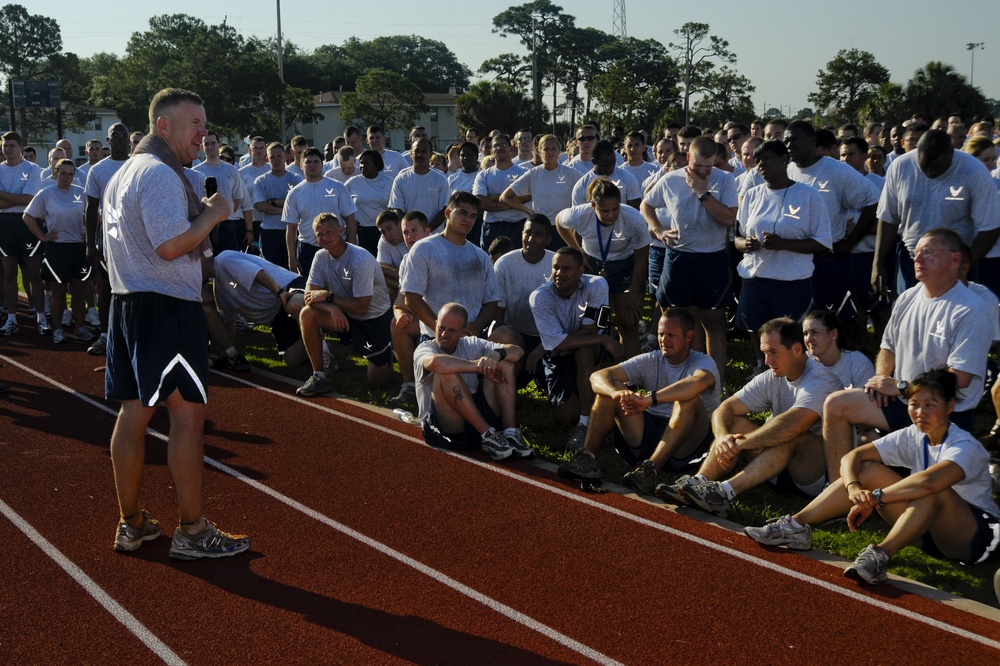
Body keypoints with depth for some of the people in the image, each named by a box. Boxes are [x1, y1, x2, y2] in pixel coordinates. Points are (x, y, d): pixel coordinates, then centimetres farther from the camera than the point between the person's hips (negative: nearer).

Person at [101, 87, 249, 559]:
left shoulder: (124, 174, 20)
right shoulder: (160, 175, -14)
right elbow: (170, 245, -24)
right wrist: (212, 215, -10)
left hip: (126, 304, 10)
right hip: (166, 307, -10)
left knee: (134, 412, 12)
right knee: (187, 413, -5)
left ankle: (132, 524, 20)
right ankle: (192, 532, 0)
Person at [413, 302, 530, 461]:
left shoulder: (472, 344, 11)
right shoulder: (424, 348, -3)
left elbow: (517, 351, 1)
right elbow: (434, 362, -31)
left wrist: (496, 354, -22)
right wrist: (480, 366, -26)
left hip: (477, 417, 5)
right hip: (444, 429, -5)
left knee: (504, 362, -4)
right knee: (446, 374, -28)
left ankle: (510, 432, -19)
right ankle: (487, 436, -25)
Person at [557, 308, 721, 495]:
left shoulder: (703, 362, -4)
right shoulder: (651, 361, 8)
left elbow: (698, 383, -33)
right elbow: (597, 376, -4)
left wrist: (648, 399, -37)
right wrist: (617, 393, -27)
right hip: (649, 434, 4)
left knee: (689, 399, -33)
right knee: (608, 389, -8)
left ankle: (651, 468, -42)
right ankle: (586, 458, -21)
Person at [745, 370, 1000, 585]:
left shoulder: (965, 447, -20)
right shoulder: (911, 437, 0)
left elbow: (929, 481, -41)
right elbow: (852, 456, -6)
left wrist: (873, 498, -35)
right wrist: (854, 488, -27)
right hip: (929, 532, 6)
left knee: (934, 490, -38)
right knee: (868, 469, -8)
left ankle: (880, 555, -44)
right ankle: (796, 526, -13)